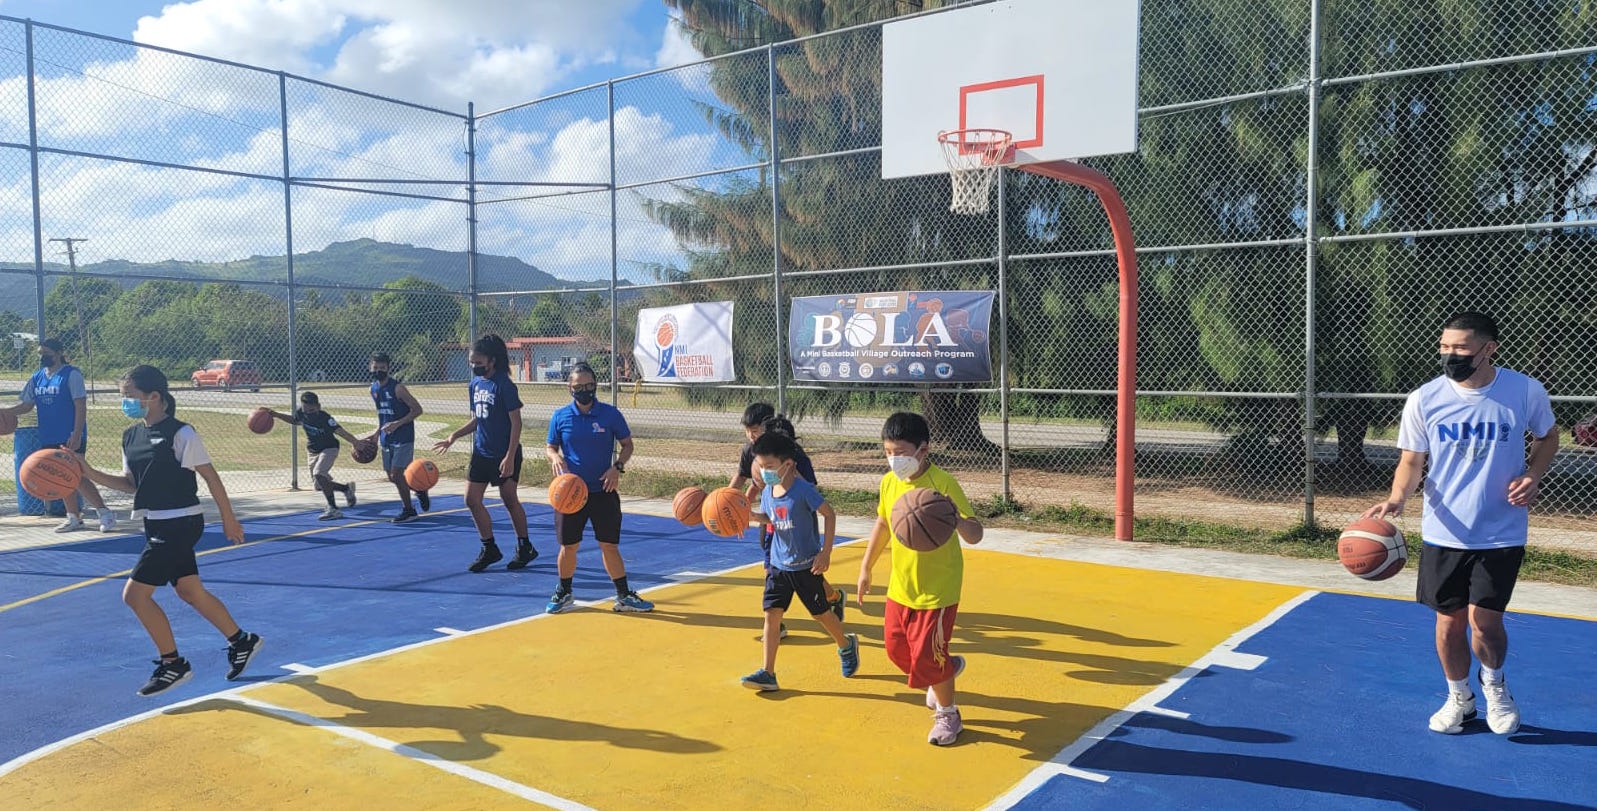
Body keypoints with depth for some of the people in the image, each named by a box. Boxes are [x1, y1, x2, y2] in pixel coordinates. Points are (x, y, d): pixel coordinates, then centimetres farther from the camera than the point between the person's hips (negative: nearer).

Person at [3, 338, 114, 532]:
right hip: (49, 438, 7)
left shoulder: (71, 374, -8)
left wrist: (76, 435, -20)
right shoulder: (37, 378, 12)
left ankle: (105, 513, -6)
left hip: (70, 438, -7)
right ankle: (74, 517, 19)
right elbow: (27, 405, 17)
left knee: (76, 478, -13)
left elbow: (81, 406, -13)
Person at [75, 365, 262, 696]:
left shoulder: (180, 433, -15)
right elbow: (131, 483, 14)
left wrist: (229, 519, -9)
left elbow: (210, 476, -11)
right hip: (158, 525, 8)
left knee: (135, 593, -7)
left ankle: (173, 664, 7)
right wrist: (90, 474, 0)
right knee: (189, 591, 15)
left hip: (180, 523, -8)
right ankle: (242, 642, 30)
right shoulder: (130, 436, 8)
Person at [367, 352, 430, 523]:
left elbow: (417, 409, -15)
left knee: (396, 475, -9)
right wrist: (377, 432, 11)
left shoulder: (397, 388, -15)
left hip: (403, 438, -7)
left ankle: (408, 511, 7)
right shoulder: (374, 389, 7)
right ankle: (419, 490, 36)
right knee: (391, 476, 11)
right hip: (386, 439, 7)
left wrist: (397, 424, -22)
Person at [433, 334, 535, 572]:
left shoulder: (504, 385, -15)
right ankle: (490, 549, 19)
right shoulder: (475, 384, 7)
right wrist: (454, 437, 5)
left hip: (504, 455, -7)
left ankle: (525, 548, 20)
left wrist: (510, 456, -21)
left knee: (509, 500, 3)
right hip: (481, 453, 7)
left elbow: (516, 422, -16)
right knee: (472, 500, 5)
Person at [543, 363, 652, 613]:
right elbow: (551, 447, 9)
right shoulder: (560, 416, 0)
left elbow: (627, 444, 5)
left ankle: (624, 596, 14)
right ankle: (564, 593, 28)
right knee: (568, 546, 8)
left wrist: (618, 466, -12)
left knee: (609, 545, 3)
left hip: (604, 491, -1)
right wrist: (555, 457, -14)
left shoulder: (611, 414, -3)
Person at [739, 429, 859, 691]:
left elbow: (829, 515, -12)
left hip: (806, 566, -5)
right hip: (778, 566, 5)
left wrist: (825, 552, -14)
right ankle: (767, 673, 2)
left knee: (821, 612, 12)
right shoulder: (767, 492, -1)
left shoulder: (803, 490, -20)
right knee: (771, 614, -2)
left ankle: (847, 645, 40)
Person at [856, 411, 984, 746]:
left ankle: (948, 715, 25)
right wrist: (866, 567, 16)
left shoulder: (943, 484, -22)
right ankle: (947, 669, 45)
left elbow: (976, 534, -24)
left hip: (937, 589, -6)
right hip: (901, 585, 6)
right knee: (896, 647, 15)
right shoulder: (889, 482, -4)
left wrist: (957, 521, -47)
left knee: (926, 658, -3)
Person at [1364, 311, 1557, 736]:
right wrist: (1397, 498, -22)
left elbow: (1548, 437, 10)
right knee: (1449, 620, 9)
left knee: (1483, 621, -5)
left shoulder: (1526, 391, -9)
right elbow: (1412, 461, -2)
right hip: (1443, 535, 1)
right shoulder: (1424, 399, -8)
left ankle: (1494, 682, 29)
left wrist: (1533, 475, -9)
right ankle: (1459, 697, 34)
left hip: (1501, 534, -1)